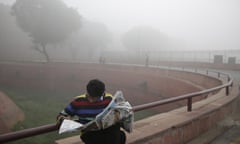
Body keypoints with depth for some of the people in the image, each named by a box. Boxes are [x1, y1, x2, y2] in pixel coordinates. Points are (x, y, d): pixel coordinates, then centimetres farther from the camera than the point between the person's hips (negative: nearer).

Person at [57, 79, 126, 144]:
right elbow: (61, 116, 7)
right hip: (89, 134, -1)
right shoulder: (78, 101, -3)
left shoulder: (109, 99, -3)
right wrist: (66, 119, -17)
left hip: (107, 130, 2)